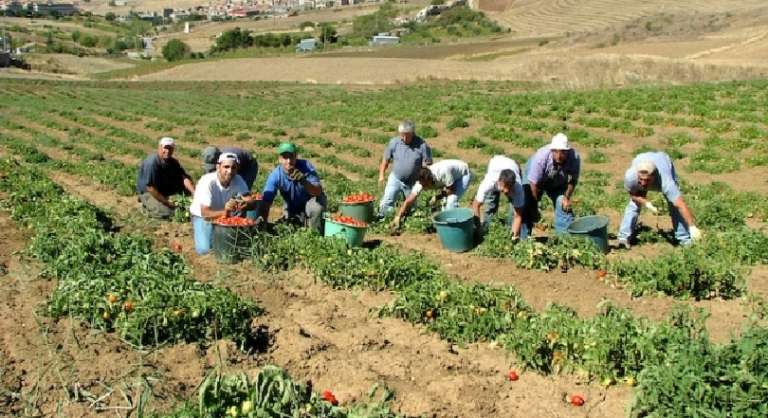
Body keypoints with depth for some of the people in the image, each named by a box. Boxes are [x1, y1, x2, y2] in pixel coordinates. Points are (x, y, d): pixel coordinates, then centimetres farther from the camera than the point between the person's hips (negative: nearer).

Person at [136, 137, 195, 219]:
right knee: (166, 213, -26)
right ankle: (147, 205, 3)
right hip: (147, 192, -7)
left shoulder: (173, 162, -4)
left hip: (165, 189, 7)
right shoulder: (151, 163, -27)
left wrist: (194, 192, -32)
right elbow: (150, 187, -28)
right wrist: (166, 202, -27)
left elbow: (184, 177, -14)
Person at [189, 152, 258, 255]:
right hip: (202, 216, -4)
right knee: (205, 250, -19)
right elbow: (205, 213, -35)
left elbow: (252, 202, -24)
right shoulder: (207, 182, -30)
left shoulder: (238, 180, -17)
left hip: (224, 215, 4)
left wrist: (245, 205, -50)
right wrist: (224, 212, -55)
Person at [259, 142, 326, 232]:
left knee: (316, 207, -34)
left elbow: (318, 192, -36)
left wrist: (304, 182, -55)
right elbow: (266, 202, -22)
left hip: (310, 201, -3)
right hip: (292, 207, 3)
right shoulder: (275, 175, -23)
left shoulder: (306, 166, -28)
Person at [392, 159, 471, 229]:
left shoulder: (443, 172, -42)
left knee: (451, 200, -21)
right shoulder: (422, 180, -24)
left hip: (464, 174, -6)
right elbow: (409, 200, -24)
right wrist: (398, 217, -30)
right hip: (453, 176, 6)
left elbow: (451, 190, -25)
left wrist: (437, 197, -22)